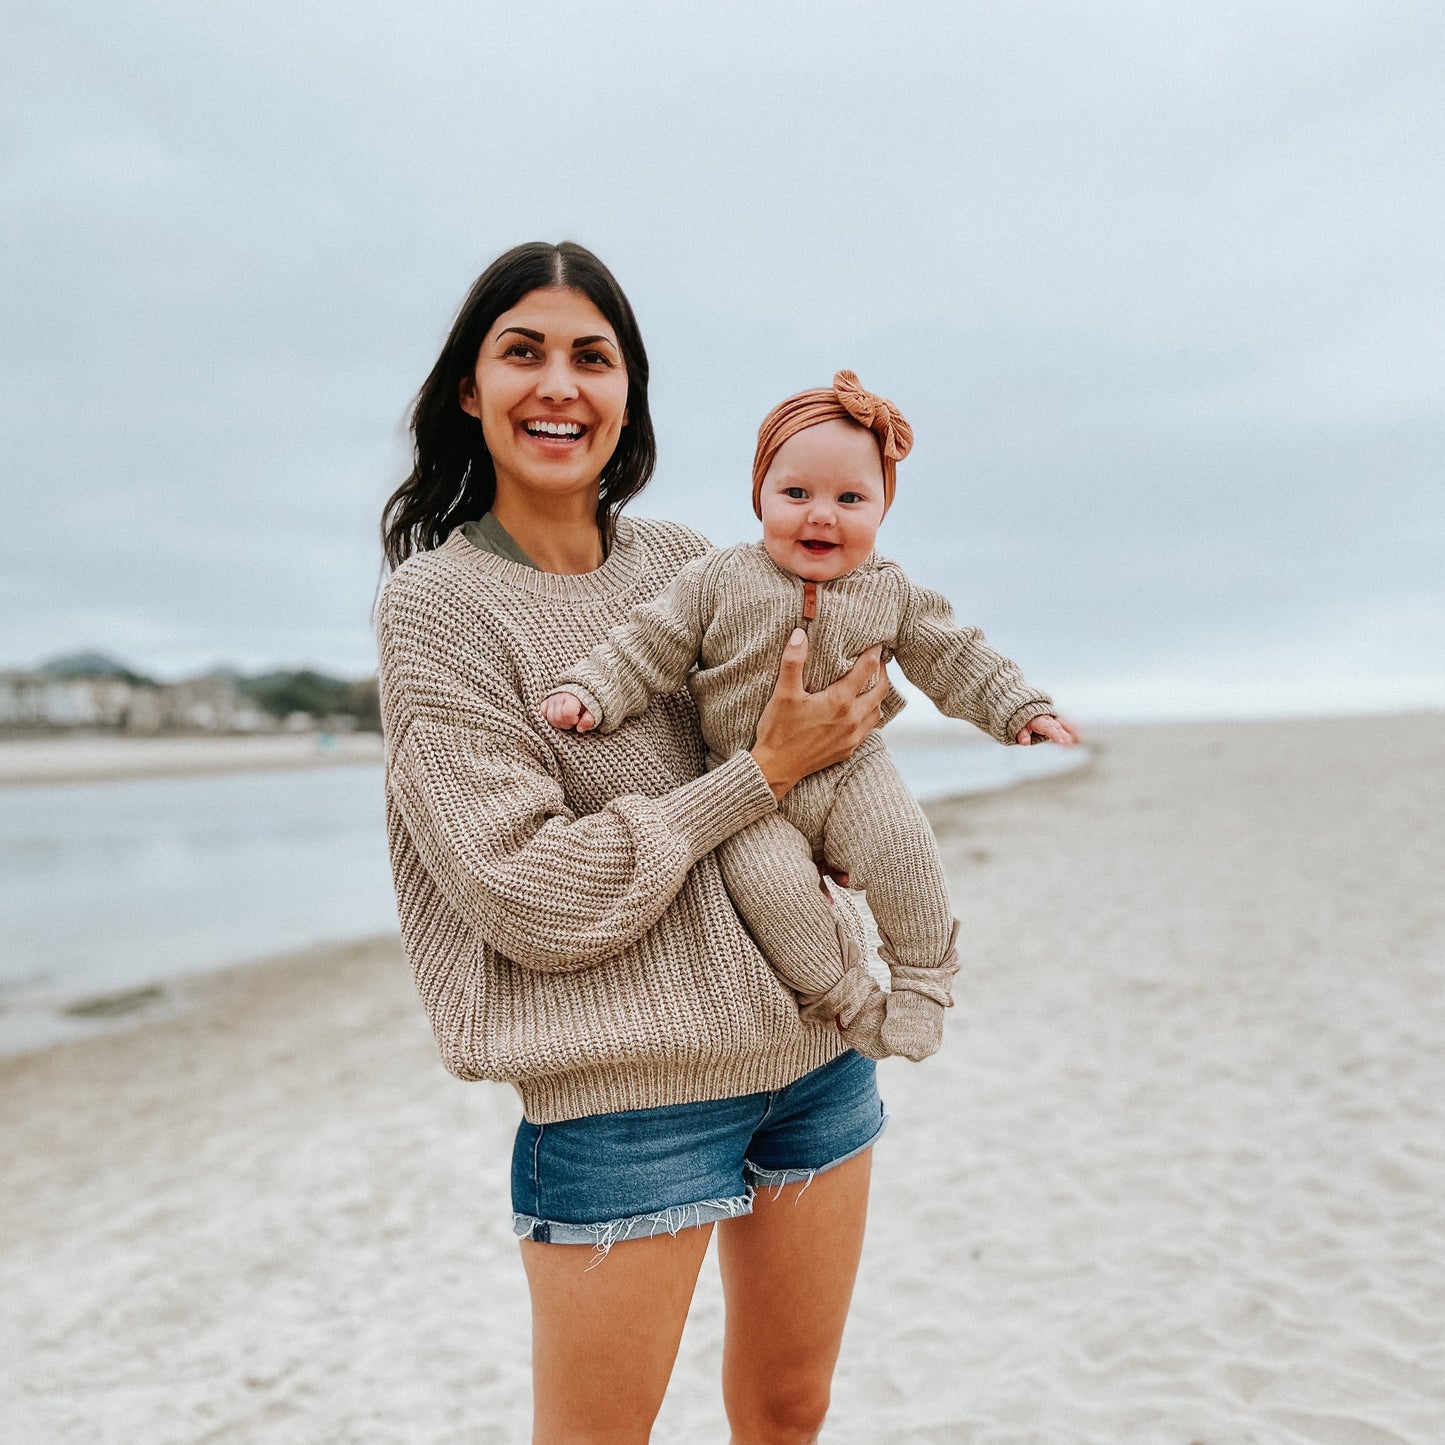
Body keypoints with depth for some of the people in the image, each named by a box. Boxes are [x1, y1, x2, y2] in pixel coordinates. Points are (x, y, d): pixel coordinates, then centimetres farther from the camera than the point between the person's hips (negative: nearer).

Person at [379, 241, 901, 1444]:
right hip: (624, 1087, -5)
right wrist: (763, 775, -16)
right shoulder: (437, 603, -9)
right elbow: (530, 898, -16)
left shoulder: (686, 562, 6)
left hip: (814, 1042, 6)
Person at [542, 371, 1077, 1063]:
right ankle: (847, 997, -3)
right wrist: (588, 694, -17)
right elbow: (648, 647, -5)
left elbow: (953, 657, 8)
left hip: (851, 772, 2)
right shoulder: (717, 582, -6)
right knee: (767, 878, -25)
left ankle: (922, 980, 2)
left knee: (900, 846, -23)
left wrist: (1021, 709, 2)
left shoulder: (890, 592, 2)